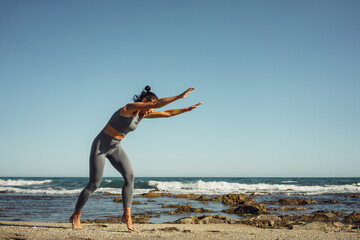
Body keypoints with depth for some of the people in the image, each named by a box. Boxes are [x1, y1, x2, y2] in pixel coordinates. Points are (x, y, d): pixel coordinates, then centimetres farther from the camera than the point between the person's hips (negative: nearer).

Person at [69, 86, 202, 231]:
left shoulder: (142, 114, 2)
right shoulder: (129, 108, -23)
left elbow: (166, 114, 7)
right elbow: (157, 104, -33)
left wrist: (187, 109, 4)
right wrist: (180, 96, -33)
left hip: (115, 148, 8)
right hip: (100, 146, -8)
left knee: (129, 176, -12)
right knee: (94, 184, -4)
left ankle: (127, 215, -10)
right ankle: (75, 216, 14)